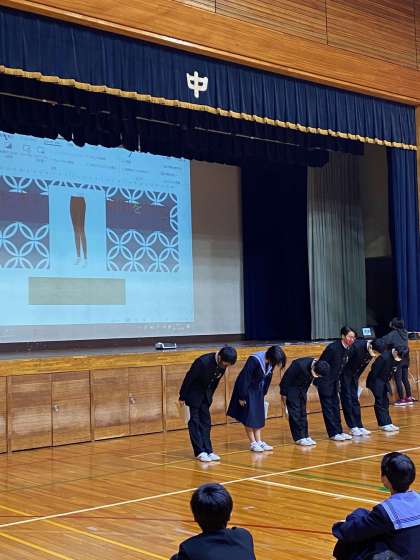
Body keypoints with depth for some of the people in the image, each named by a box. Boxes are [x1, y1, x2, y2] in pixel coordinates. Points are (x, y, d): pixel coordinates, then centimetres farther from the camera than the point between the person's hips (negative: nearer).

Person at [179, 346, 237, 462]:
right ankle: (200, 452, 0)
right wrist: (182, 397, -13)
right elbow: (189, 378, -21)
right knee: (194, 422, -3)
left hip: (205, 394, 7)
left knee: (206, 422, 6)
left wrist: (210, 396, 15)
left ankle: (208, 451, 8)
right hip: (193, 393, -6)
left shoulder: (223, 365, -12)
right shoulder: (203, 362, -32)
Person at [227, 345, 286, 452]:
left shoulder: (270, 363, -8)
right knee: (249, 417, -4)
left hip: (258, 390, 7)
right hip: (247, 389, -7)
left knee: (259, 416, 8)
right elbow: (245, 378, -25)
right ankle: (252, 443, 3)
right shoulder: (254, 361, -30)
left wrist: (263, 393, 12)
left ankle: (259, 441, 14)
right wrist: (242, 397, -20)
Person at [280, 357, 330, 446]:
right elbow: (287, 377, -23)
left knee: (303, 412, 7)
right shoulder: (300, 365, -35)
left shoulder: (317, 367, -14)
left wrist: (304, 392, 15)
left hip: (301, 388, 6)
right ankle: (299, 438, -3)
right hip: (291, 388, -6)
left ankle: (305, 436, 10)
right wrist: (283, 394, -16)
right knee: (295, 413, -7)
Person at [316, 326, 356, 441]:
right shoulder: (333, 348, -24)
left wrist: (338, 380, 11)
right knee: (328, 407, -2)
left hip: (334, 381, 8)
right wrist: (317, 382, -15)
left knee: (336, 406, 10)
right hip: (324, 380, -8)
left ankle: (339, 431, 15)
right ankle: (333, 433, 0)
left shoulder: (348, 349, -2)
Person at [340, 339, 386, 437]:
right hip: (344, 373, -7)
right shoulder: (357, 347, -30)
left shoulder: (370, 352, -8)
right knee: (347, 399, -6)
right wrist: (338, 380, -20)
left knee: (355, 399, 6)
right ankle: (353, 428, -5)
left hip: (353, 374, 7)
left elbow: (362, 366, 7)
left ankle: (359, 426, 7)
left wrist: (356, 378, 10)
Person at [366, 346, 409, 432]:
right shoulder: (384, 357, -29)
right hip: (376, 380, -8)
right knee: (379, 402, -8)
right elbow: (374, 369, -23)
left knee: (385, 402, 9)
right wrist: (372, 384, -17)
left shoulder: (398, 359, -5)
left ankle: (388, 423, 12)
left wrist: (387, 382, 8)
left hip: (384, 382, 8)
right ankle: (384, 424, -8)